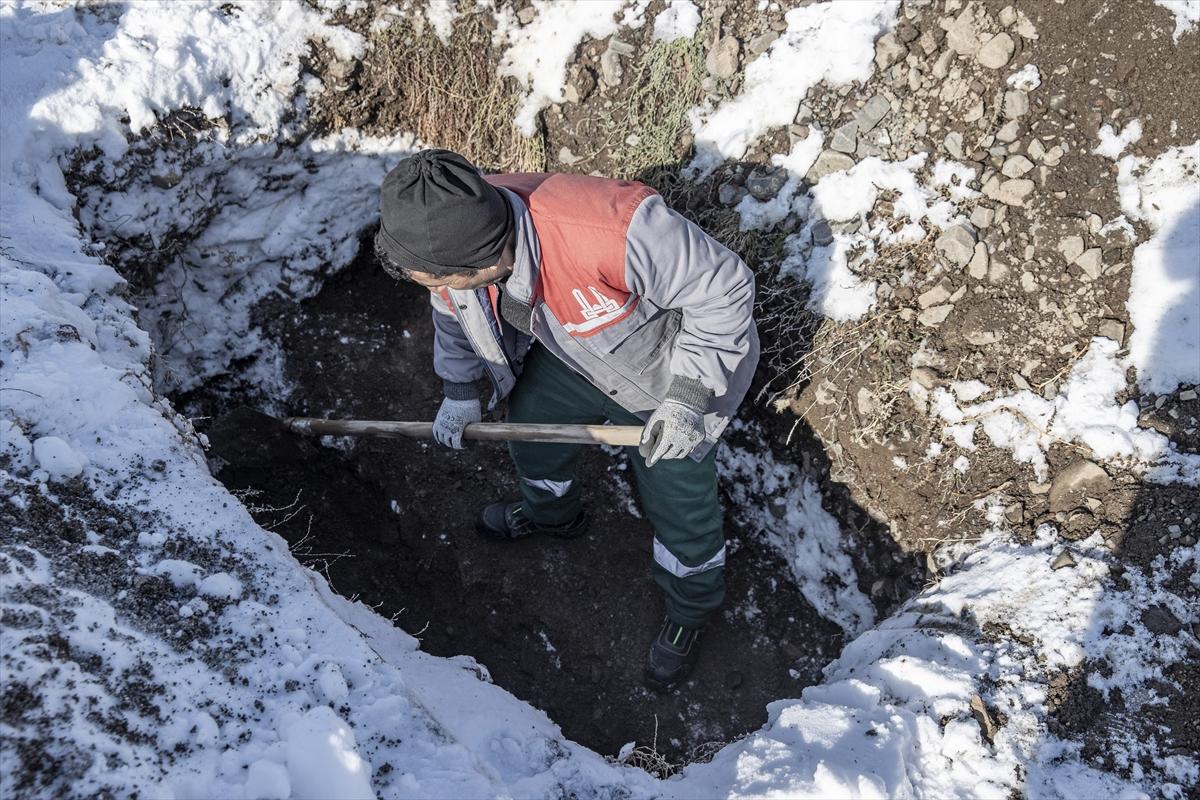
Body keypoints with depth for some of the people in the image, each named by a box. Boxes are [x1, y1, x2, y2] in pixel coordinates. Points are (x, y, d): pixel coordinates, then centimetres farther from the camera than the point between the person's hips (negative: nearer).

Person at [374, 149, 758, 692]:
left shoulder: (615, 231, -47)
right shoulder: (453, 232, -25)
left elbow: (724, 289, -30)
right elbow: (455, 311, 1)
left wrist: (687, 397, -29)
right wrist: (459, 390, 11)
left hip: (670, 380, -5)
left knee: (680, 509, 6)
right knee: (530, 424, 22)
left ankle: (689, 613, 38)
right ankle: (551, 512, 57)